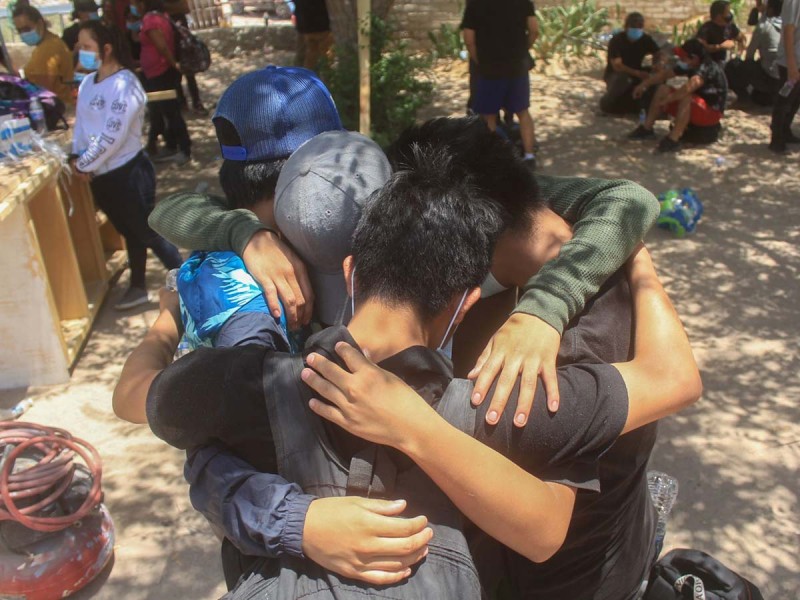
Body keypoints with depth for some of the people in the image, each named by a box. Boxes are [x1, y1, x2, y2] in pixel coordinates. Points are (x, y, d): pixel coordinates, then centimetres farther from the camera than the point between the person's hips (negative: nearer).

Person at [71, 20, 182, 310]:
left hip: (128, 173, -8)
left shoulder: (124, 84, -18)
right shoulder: (87, 83, 7)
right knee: (131, 234, 20)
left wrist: (84, 164, -14)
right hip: (101, 177, 8)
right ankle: (138, 287, 34)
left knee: (149, 233, 1)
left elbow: (112, 136, -23)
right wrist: (77, 156, -4)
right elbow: (81, 124, 13)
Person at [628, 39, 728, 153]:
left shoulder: (708, 68, -27)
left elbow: (689, 88, -42)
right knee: (663, 89, 0)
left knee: (686, 98, -37)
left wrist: (667, 100, -33)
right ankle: (646, 128, 0)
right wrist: (644, 85, -1)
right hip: (693, 107, 9)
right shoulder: (689, 65, -2)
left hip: (712, 112, -9)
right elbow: (665, 73, 7)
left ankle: (673, 140, -38)